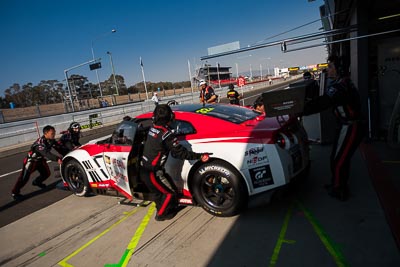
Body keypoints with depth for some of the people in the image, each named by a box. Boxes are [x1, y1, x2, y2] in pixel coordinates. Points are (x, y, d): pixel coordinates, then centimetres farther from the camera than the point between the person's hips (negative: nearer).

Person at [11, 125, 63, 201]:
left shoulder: (51, 140, -9)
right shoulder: (40, 142, -34)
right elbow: (46, 153, -48)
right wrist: (57, 159, -60)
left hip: (41, 160, 8)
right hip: (31, 160, -8)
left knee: (46, 173, 13)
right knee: (24, 177, -7)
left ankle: (36, 182, 42)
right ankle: (15, 192, 10)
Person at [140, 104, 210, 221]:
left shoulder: (152, 129, 1)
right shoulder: (166, 134, -22)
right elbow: (180, 152, -19)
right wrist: (199, 156, -14)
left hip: (144, 169, 8)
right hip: (152, 172, -8)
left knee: (159, 190, 25)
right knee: (170, 193, 9)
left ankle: (161, 207, 42)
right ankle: (161, 214, 24)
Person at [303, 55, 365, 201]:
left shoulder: (340, 86, -22)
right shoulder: (344, 82, 11)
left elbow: (321, 103, -29)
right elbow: (326, 99, 10)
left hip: (349, 128, -10)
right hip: (352, 126, 10)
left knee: (337, 160, 3)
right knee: (342, 158, 22)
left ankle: (339, 192, 20)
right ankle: (339, 185, 39)